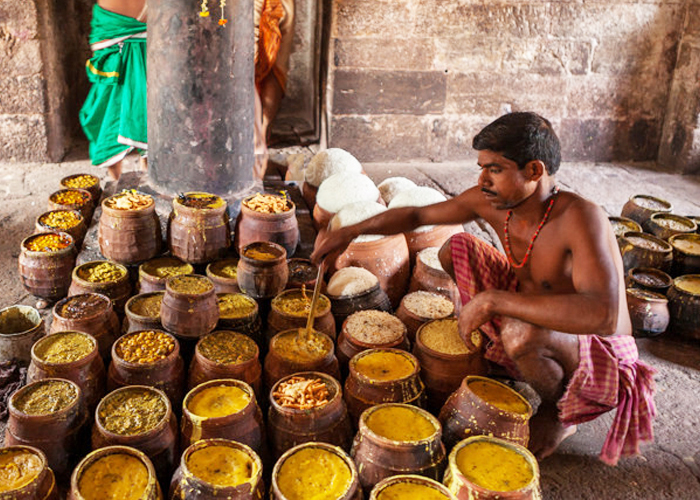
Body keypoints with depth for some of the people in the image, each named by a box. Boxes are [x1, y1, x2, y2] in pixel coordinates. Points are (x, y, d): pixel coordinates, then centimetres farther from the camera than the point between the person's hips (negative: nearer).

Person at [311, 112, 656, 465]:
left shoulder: (579, 218, -32)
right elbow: (417, 215, 2)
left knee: (522, 333, -40)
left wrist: (492, 300, -43)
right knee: (457, 248, 0)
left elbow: (602, 314, -46)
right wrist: (351, 231, -12)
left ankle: (559, 413, -3)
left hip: (601, 356, -6)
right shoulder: (490, 201, -11)